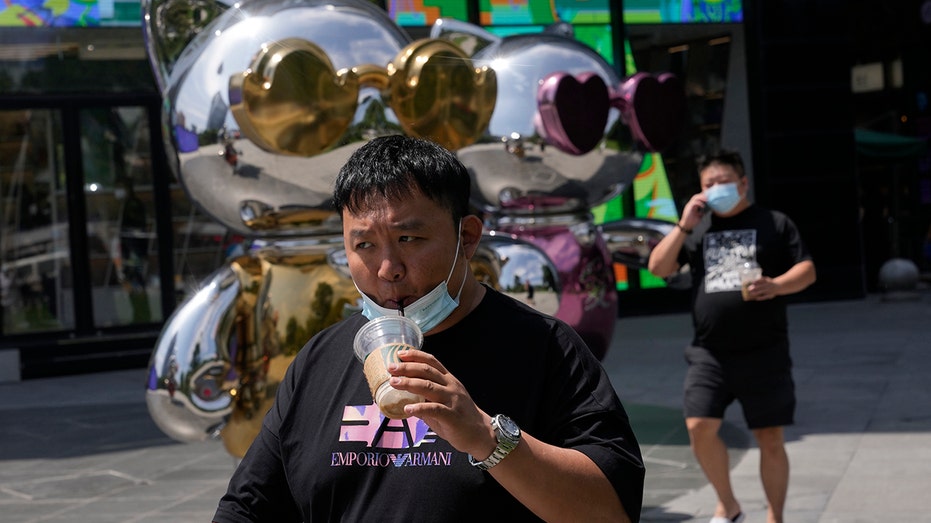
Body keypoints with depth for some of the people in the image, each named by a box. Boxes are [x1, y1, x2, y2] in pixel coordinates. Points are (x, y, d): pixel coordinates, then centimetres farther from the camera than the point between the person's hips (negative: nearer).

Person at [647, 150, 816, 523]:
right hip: (709, 354, 2)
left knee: (770, 439, 2)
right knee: (700, 428, -10)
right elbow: (658, 268, 5)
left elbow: (807, 270, 1)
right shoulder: (698, 229, 14)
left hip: (765, 353, -2)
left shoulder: (774, 223, 6)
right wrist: (684, 225, -5)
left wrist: (776, 285, -20)